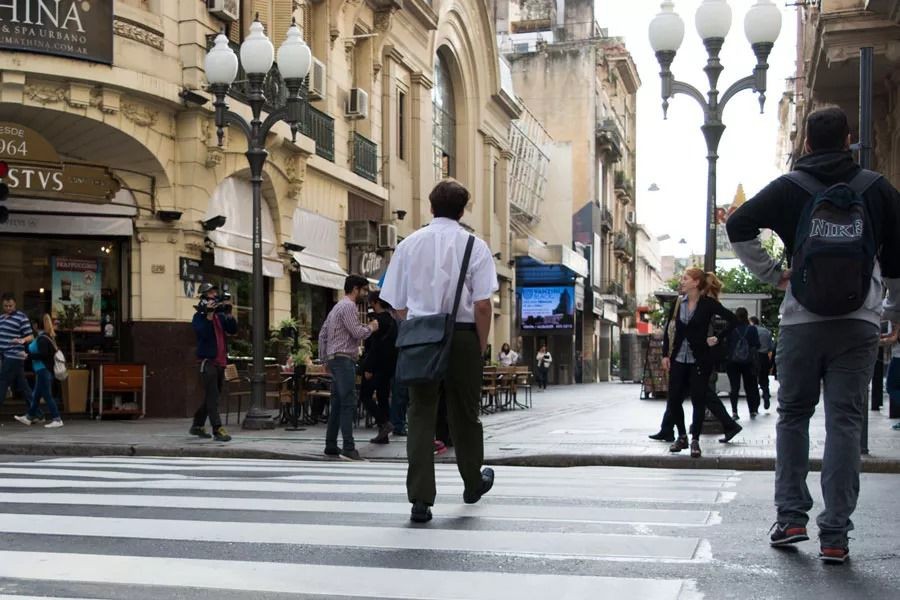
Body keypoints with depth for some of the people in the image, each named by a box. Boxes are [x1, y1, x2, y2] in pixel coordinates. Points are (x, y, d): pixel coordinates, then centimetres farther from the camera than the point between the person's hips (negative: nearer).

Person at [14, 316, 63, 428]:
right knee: (36, 395, 19)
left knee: (47, 395, -6)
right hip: (44, 370, 10)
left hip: (43, 371, -10)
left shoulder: (42, 339, -18)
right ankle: (29, 417, 30)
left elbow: (43, 354, -26)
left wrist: (28, 355, -18)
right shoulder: (47, 337, 10)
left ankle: (57, 419, -4)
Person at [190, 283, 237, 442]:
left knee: (212, 396, 13)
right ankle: (218, 429, -15)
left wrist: (229, 312, -7)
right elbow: (202, 332, -20)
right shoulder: (199, 316, -3)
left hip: (220, 361, 7)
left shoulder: (220, 315, 13)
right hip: (207, 360, -7)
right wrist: (209, 313, -22)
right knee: (212, 396, -12)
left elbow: (233, 330, 2)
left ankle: (197, 425, 25)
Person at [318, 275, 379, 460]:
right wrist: (371, 327, 2)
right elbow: (358, 333, -17)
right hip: (344, 359, -10)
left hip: (335, 359, 10)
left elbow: (322, 335, 22)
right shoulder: (348, 306, -9)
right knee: (349, 403, -14)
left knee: (337, 404, 12)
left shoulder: (337, 307, 21)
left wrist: (325, 359, 23)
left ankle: (331, 445, 15)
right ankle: (348, 448, -20)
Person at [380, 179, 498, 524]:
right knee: (464, 414, 14)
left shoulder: (409, 245, 7)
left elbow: (398, 305, 6)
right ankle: (473, 484, 33)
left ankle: (420, 499, -2)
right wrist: (481, 345, 0)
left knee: (420, 414, 4)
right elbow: (483, 305, -9)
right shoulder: (474, 246, -2)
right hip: (462, 335, -1)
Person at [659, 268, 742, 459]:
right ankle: (682, 436, 19)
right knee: (674, 398, 3)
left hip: (700, 359, -4)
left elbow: (732, 319, -7)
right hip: (678, 358, 4)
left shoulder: (708, 303, -8)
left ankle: (695, 440, 12)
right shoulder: (678, 303, 4)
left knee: (698, 399, 0)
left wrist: (718, 339, -8)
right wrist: (665, 354, 3)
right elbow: (668, 329, 9)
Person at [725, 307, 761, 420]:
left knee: (734, 387, 3)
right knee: (749, 386, 12)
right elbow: (757, 345, -3)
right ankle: (753, 411, 18)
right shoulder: (752, 329, -5)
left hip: (732, 362, -1)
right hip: (748, 362, 1)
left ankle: (734, 412, -5)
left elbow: (726, 344, -5)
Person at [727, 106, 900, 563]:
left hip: (801, 321, 0)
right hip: (858, 324, 1)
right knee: (844, 422, 1)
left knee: (792, 416, 14)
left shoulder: (789, 188, 1)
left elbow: (738, 227, -4)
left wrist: (771, 274, 2)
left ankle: (790, 517, 12)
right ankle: (835, 535, 1)